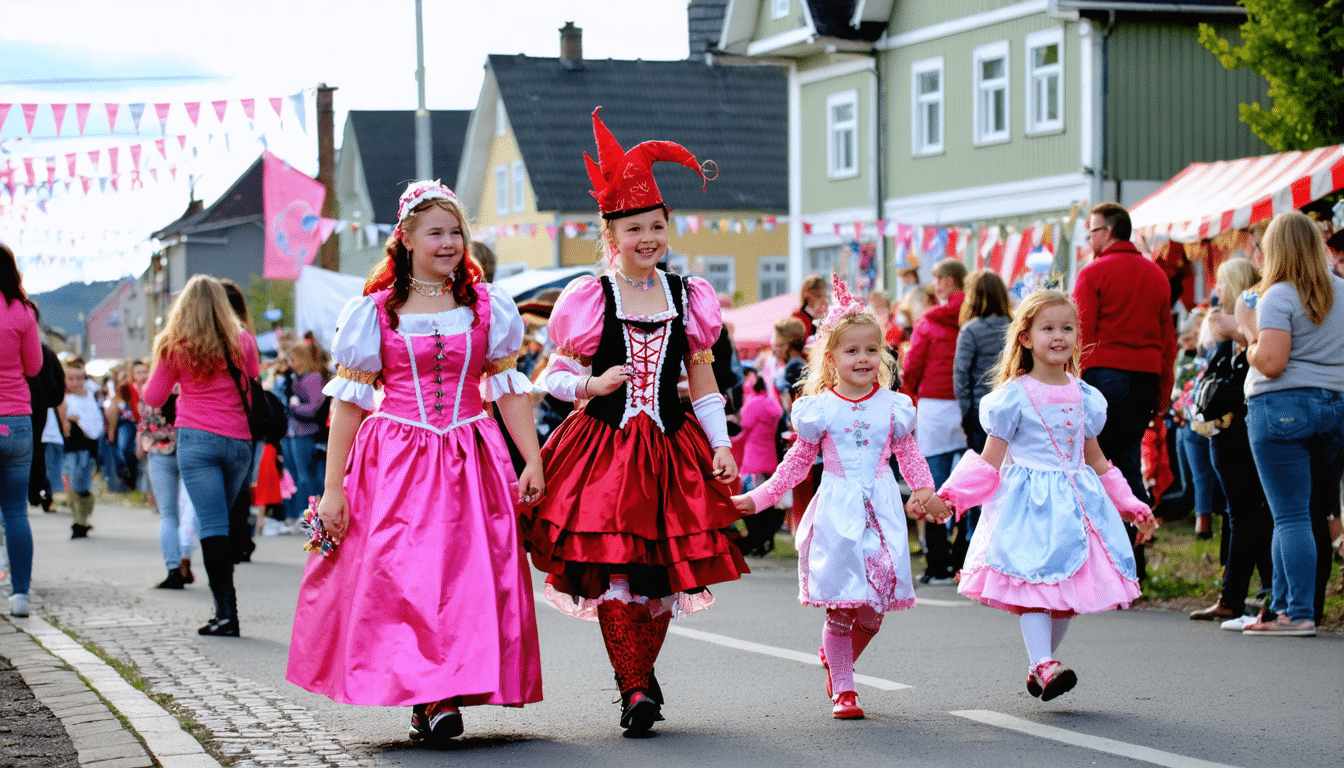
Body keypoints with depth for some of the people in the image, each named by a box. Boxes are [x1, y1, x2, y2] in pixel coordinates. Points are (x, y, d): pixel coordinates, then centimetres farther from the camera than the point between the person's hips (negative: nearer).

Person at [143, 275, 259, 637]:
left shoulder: (176, 346, 1)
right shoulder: (243, 342, 6)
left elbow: (153, 397, 10)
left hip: (197, 439, -3)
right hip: (239, 441, 3)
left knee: (212, 524, -8)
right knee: (221, 524, 14)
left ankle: (227, 611, -17)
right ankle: (224, 607, 14)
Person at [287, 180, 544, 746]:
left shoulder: (488, 307, 9)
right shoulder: (375, 311, 3)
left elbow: (509, 388, 11)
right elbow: (349, 401, 2)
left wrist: (533, 461, 2)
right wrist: (332, 487, -2)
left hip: (470, 461, 2)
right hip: (396, 461, -2)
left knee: (471, 574, -6)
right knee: (399, 573, -11)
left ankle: (439, 699, -2)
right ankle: (425, 693, -3)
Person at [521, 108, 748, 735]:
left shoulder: (688, 297, 8)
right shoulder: (590, 298, 0)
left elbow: (702, 379, 11)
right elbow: (556, 373, 6)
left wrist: (721, 447, 7)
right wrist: (591, 386, -14)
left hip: (669, 448, 3)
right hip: (604, 446, -3)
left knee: (664, 568, 3)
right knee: (611, 568, -10)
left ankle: (640, 675, 20)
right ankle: (637, 687, -5)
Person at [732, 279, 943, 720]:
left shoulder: (893, 406, 5)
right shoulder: (819, 409, 0)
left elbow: (908, 454, 14)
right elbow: (797, 463, 9)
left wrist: (926, 491, -3)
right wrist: (757, 498, 6)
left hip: (881, 509, 2)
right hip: (837, 510, -2)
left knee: (874, 609, 3)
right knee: (841, 606, -4)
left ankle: (834, 657, 32)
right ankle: (842, 691, 8)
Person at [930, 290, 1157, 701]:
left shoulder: (1085, 397, 11)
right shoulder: (1014, 396, -4)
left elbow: (1095, 459, 21)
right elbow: (990, 462, -3)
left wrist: (1131, 506, 23)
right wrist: (951, 495, -15)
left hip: (1076, 501, 5)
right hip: (1029, 502, -5)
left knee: (1067, 591, 3)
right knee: (1034, 580, -18)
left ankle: (1040, 667, 15)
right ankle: (1045, 665, -24)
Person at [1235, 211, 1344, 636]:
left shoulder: (1279, 296, -12)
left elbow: (1271, 362, -20)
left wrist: (1250, 334, -2)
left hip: (1283, 406, -7)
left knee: (1291, 516, -5)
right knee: (1301, 514, 11)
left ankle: (1300, 614, -6)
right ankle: (1281, 605, 15)